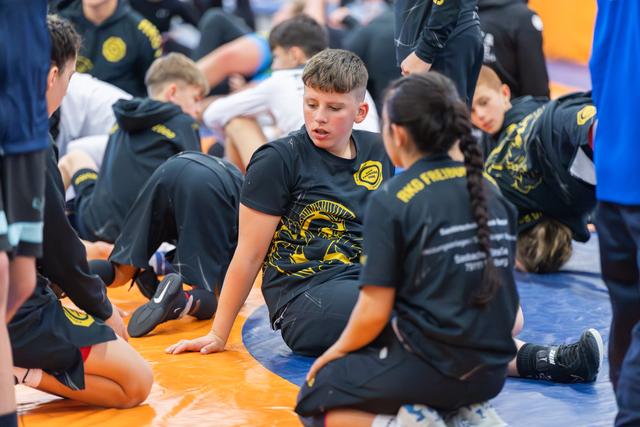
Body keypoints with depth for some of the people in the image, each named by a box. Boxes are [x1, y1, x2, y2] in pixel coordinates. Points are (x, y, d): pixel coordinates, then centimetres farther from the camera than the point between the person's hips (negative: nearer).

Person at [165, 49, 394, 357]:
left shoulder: (377, 150, 12)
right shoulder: (278, 160, -3)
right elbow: (249, 255, -1)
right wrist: (217, 336, 2)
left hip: (370, 284, 6)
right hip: (303, 296, -6)